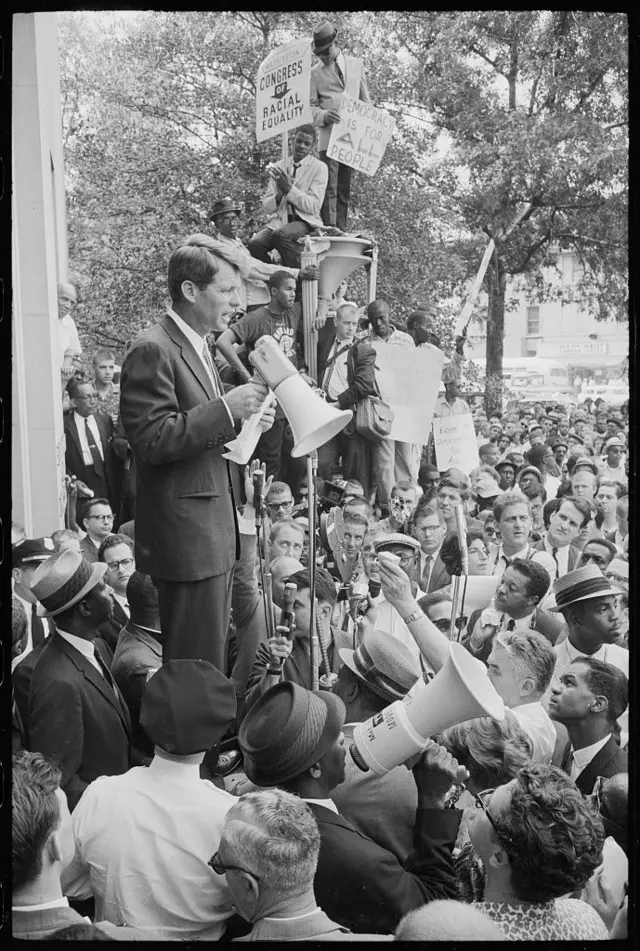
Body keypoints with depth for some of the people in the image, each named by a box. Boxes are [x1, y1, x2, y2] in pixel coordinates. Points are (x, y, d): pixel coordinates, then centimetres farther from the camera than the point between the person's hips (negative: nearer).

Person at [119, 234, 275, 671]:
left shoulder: (200, 347, 16)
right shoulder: (153, 350, -15)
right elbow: (151, 441, -22)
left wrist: (242, 423, 5)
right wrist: (225, 409, -24)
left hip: (215, 530, 10)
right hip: (185, 535, -10)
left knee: (215, 658, 18)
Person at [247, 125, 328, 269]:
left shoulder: (319, 168, 3)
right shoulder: (278, 167, 13)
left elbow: (314, 206, -8)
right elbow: (266, 207, 8)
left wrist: (289, 189, -16)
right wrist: (279, 194, -13)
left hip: (304, 221, -3)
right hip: (279, 220, 3)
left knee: (280, 235, -36)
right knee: (254, 244, -27)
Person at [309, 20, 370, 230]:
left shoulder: (356, 64, 16)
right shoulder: (315, 72, 9)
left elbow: (365, 100, 20)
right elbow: (310, 105, 5)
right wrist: (323, 115, -16)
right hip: (329, 136, -3)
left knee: (344, 189, 5)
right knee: (329, 188, -12)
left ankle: (341, 232, 8)